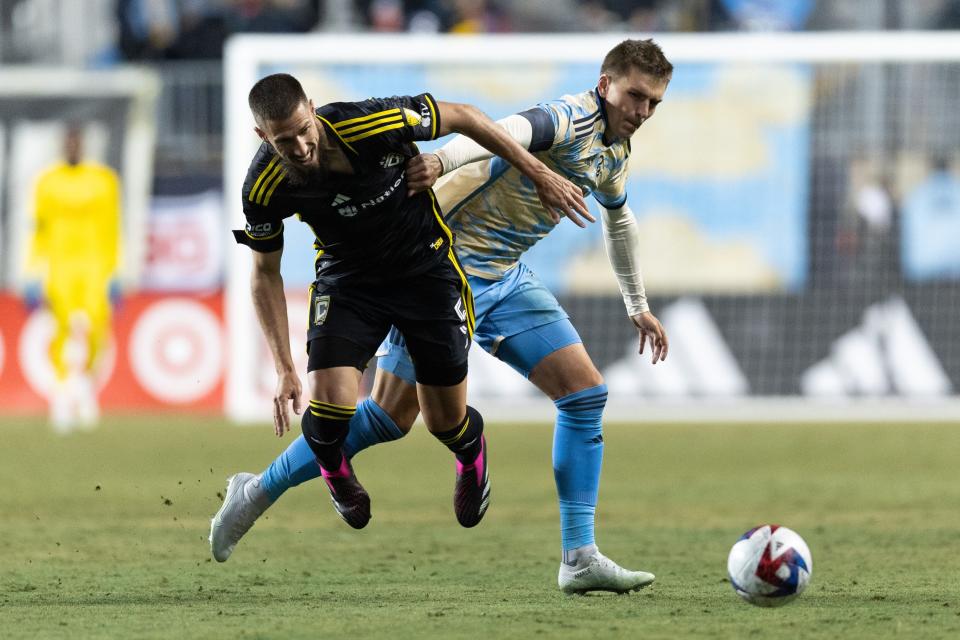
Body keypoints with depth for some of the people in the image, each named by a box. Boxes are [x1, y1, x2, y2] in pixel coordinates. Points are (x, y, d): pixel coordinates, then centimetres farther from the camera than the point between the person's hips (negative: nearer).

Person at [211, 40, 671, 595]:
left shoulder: (614, 153, 10)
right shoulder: (571, 120, -19)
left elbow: (620, 220, 32)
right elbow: (503, 131, -41)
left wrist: (639, 306, 39)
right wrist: (444, 160, -61)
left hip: (505, 278, 9)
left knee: (585, 392, -4)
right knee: (391, 414, -6)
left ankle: (581, 558, -1)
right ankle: (261, 491, 11)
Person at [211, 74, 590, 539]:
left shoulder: (374, 124, -31)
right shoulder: (264, 189, -23)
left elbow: (461, 117, -13)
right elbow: (265, 273, -7)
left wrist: (538, 174, -8)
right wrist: (284, 370, -12)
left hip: (426, 268, -1)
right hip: (346, 279, 1)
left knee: (446, 423, 3)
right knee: (329, 401, -20)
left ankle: (472, 454, 42)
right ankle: (334, 472, 16)